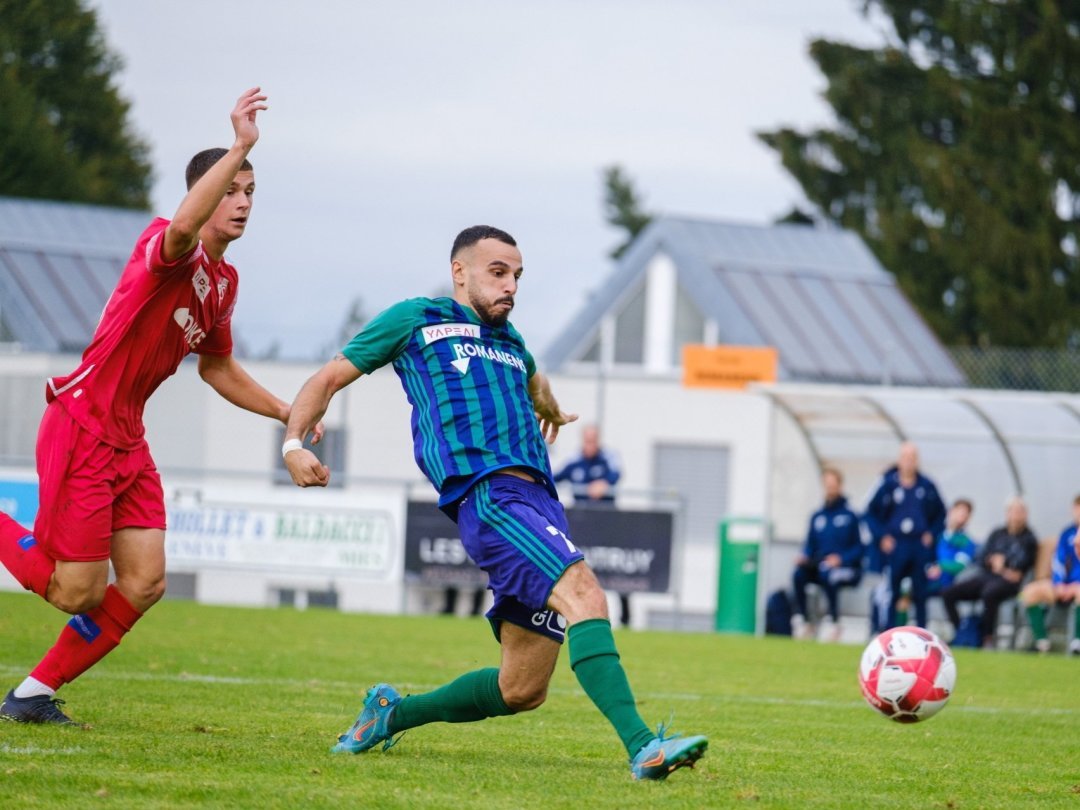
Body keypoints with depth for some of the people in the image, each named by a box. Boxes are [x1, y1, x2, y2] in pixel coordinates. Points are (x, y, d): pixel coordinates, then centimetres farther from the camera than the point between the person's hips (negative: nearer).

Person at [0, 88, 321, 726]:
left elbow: (217, 368, 29)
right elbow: (183, 228, -42)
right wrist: (240, 147, -45)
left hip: (128, 442, 9)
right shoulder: (170, 248, -14)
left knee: (144, 585, 0)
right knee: (77, 593, -9)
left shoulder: (225, 280, 13)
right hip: (80, 429, -9)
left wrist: (289, 414, 24)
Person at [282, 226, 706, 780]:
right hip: (487, 497, -8)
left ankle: (390, 713, 25)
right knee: (583, 594, -30)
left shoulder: (509, 340, 30)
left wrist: (549, 408, 45)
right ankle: (641, 746, -41)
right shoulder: (415, 320, 13)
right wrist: (293, 443, 3)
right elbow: (329, 379, 15)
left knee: (522, 690, 3)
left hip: (539, 500, 8)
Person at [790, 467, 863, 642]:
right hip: (820, 566, 4)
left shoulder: (850, 516, 1)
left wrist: (841, 559, -18)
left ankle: (834, 623, -32)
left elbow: (858, 549, -2)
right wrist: (805, 556, -5)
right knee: (799, 573, -28)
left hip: (847, 569, -4)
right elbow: (811, 546, 17)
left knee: (827, 574, -38)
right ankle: (801, 620, -26)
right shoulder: (817, 517, 16)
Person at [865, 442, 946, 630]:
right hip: (894, 545, -2)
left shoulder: (926, 486, 5)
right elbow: (871, 513, 3)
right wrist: (882, 536, -4)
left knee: (920, 593, 5)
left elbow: (940, 513, 17)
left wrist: (932, 533, 5)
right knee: (890, 594, -4)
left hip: (920, 545, 2)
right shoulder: (888, 484, -2)